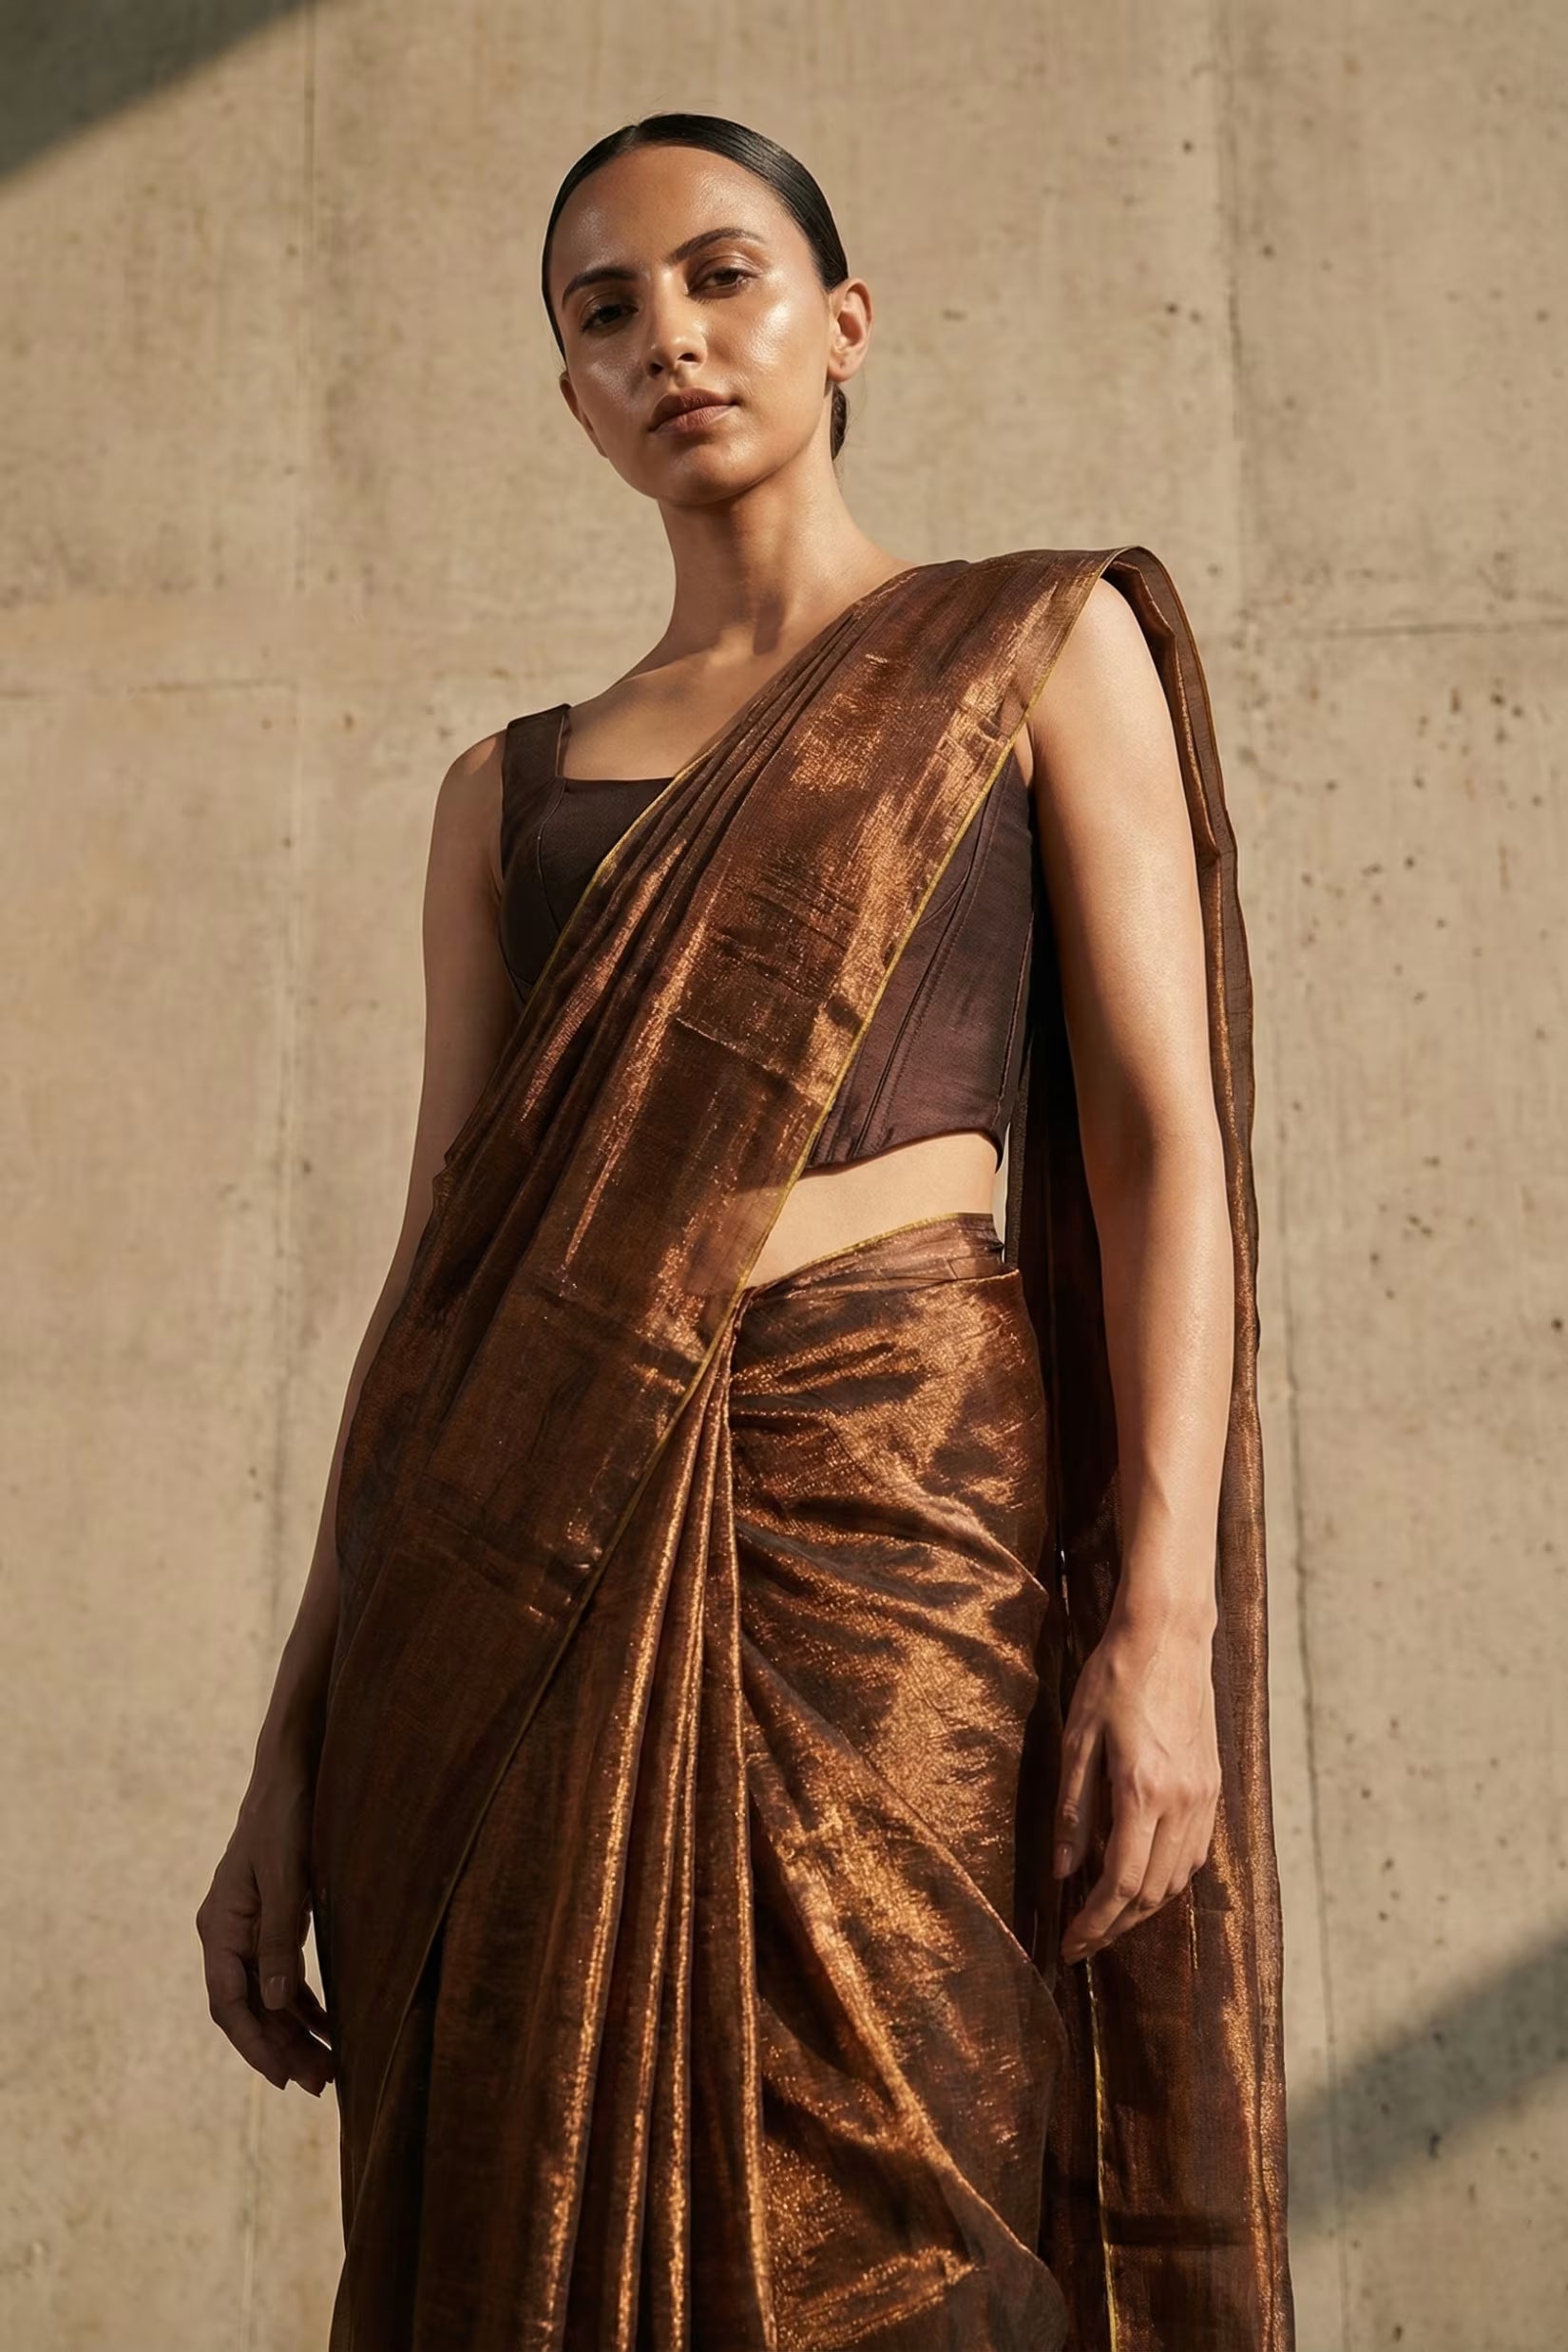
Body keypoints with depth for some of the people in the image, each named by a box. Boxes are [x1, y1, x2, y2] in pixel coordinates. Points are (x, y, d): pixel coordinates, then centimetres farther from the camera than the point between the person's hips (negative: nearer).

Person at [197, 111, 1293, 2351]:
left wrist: (1168, 1613, -12)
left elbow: (1161, 1135, 1)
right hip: (529, 1582, 4)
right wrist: (299, 1745, 7)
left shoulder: (1043, 642, 11)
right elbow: (440, 1260, 12)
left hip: (899, 1515, -3)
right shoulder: (506, 795, 18)